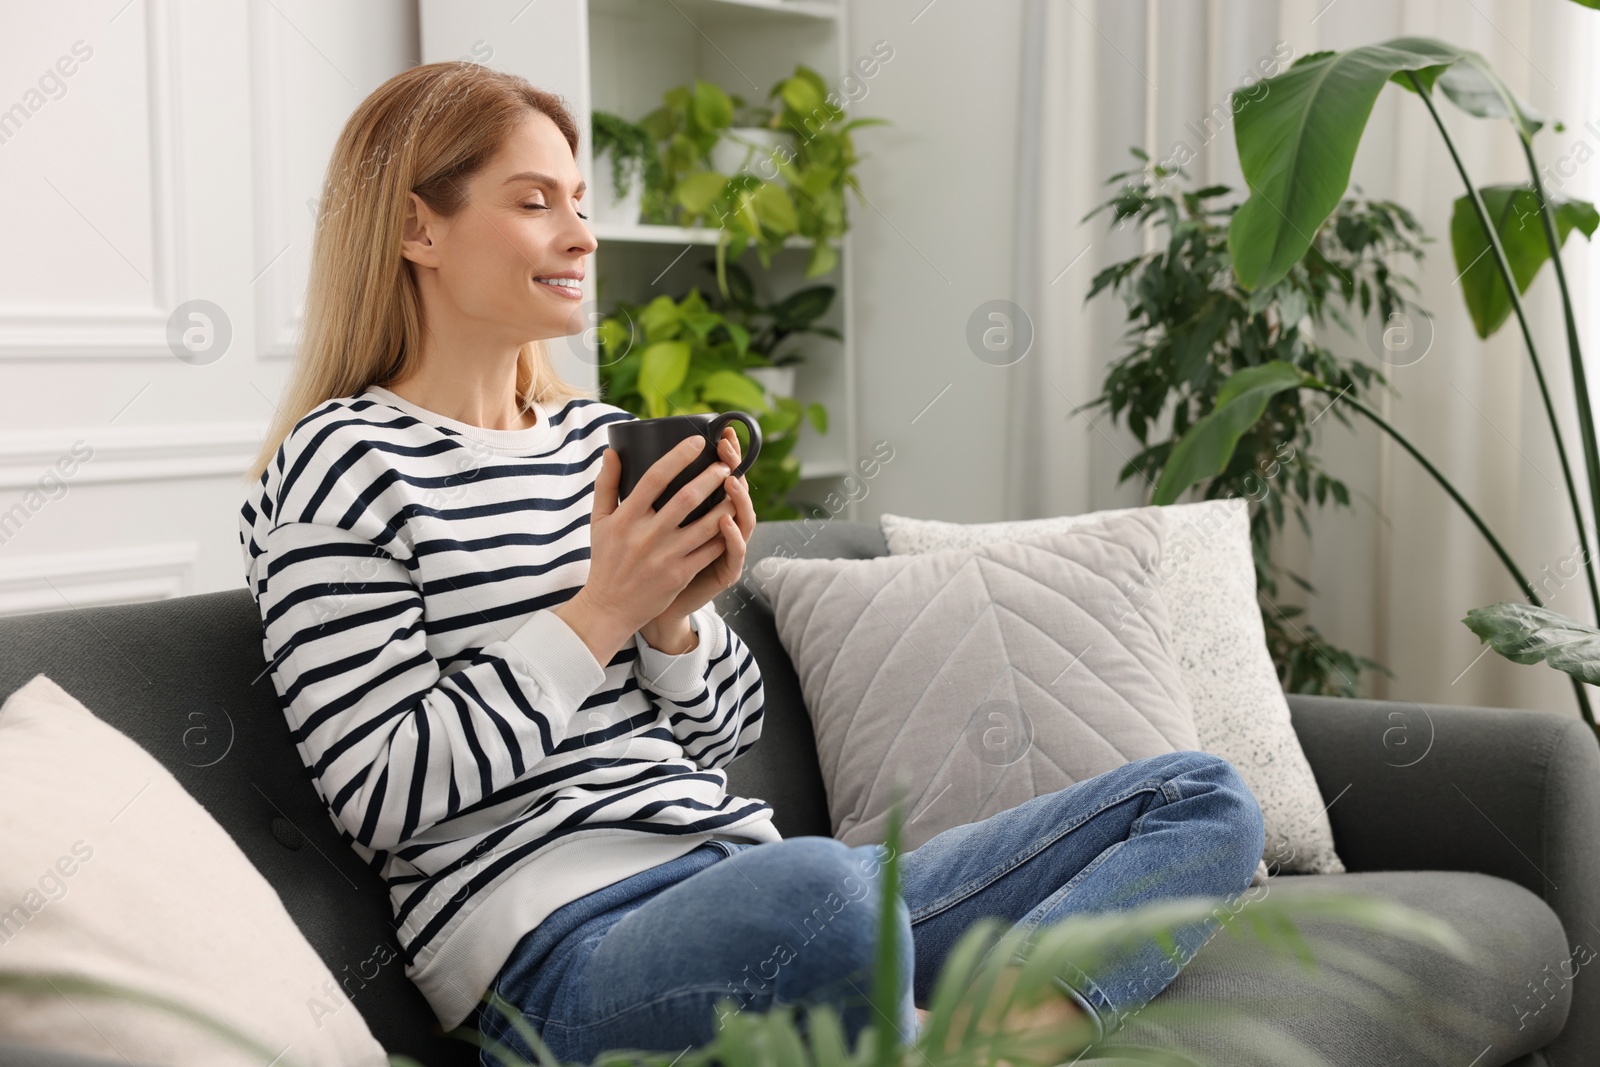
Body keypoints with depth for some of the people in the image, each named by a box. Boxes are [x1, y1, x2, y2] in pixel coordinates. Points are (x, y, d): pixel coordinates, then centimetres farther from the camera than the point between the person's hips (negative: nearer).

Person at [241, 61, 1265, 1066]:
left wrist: (676, 619, -1)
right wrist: (602, 613, -10)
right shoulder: (343, 464, 0)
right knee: (814, 887, -44)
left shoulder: (604, 437, 20)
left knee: (1203, 796, 0)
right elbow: (380, 792, -10)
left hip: (751, 877, 8)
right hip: (565, 947, -8)